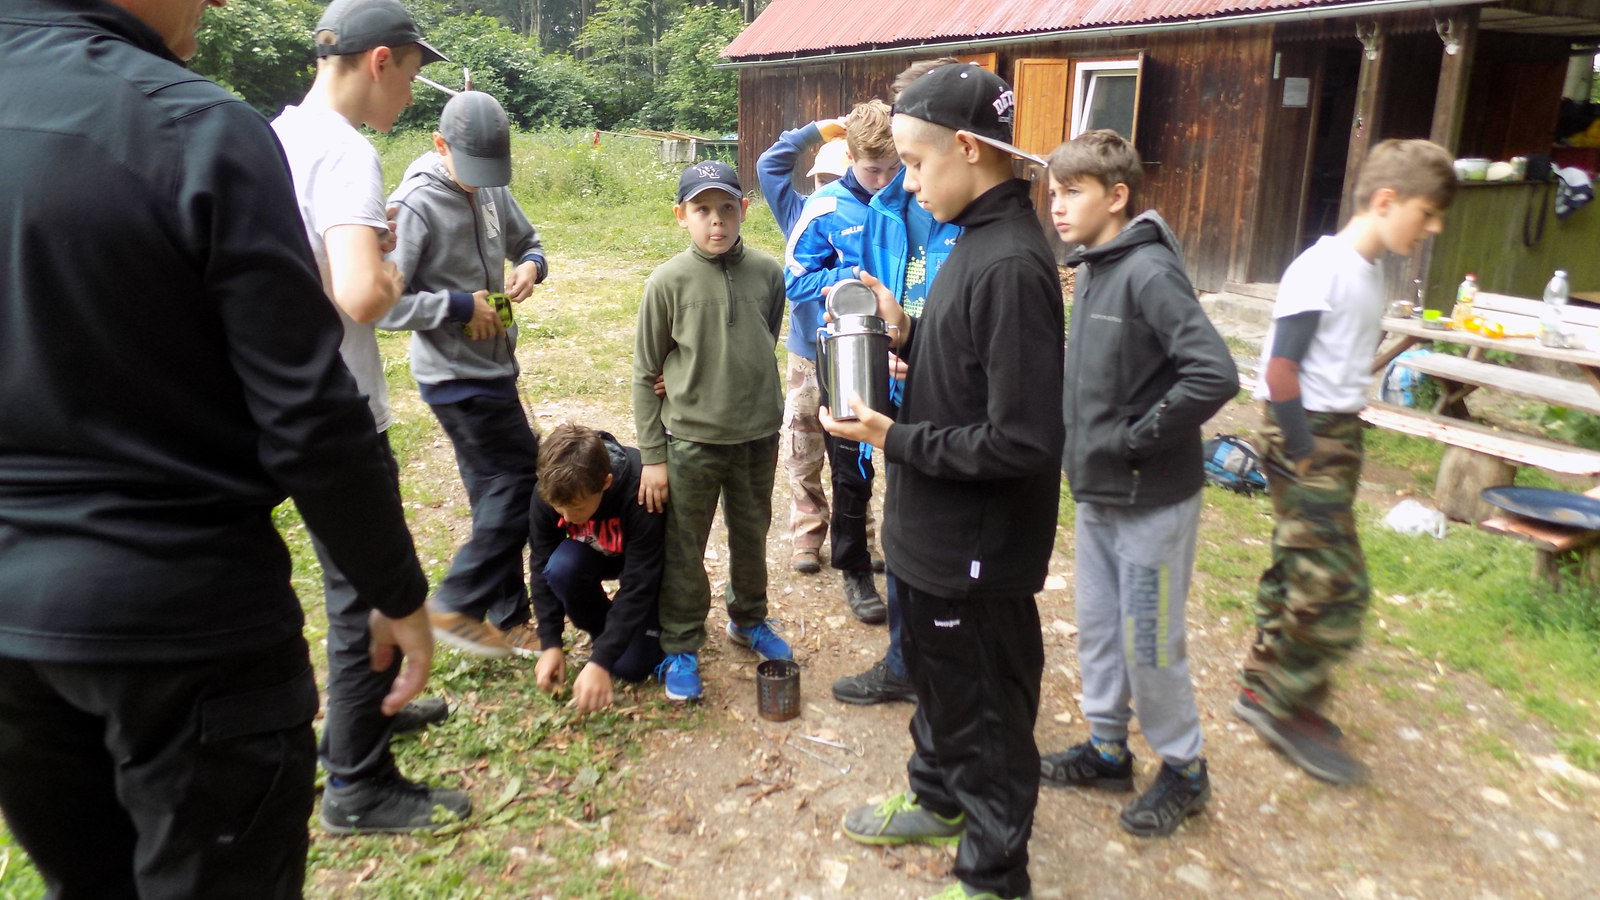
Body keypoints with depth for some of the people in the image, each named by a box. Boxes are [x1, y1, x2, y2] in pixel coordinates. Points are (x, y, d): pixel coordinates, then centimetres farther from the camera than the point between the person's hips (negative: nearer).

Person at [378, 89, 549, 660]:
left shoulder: (491, 189, 5)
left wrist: (530, 265, -2)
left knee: (499, 492, 13)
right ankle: (455, 605, 8)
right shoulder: (416, 205, -17)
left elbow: (527, 242, 21)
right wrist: (459, 306, -18)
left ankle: (505, 618, 25)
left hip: (493, 368, 8)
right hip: (457, 376, -8)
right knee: (522, 479, -6)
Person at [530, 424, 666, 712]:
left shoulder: (641, 494, -39)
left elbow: (638, 585, -36)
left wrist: (600, 661, -40)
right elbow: (543, 569, -14)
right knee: (560, 568, -31)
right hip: (596, 553, 4)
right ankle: (606, 632, -2)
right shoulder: (548, 494, -26)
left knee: (630, 665, -18)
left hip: (649, 565, -4)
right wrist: (550, 643, -21)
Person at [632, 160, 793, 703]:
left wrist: (761, 412, 8)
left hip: (759, 436, 3)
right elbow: (645, 376, -6)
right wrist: (652, 456, -7)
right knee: (684, 552, 8)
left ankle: (749, 620, 41)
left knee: (752, 537, 19)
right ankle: (680, 648, 25)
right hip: (690, 440, -3)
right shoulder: (668, 282, -11)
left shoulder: (767, 273, -4)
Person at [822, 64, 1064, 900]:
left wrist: (896, 440, -19)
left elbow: (1022, 443, -27)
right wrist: (908, 333, -2)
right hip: (937, 531, 9)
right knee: (936, 677, 27)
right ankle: (940, 799, 51)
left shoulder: (1011, 265, -26)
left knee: (986, 709, 11)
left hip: (977, 547, -9)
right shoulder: (977, 239, 5)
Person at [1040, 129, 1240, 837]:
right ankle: (1107, 749, 36)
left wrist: (1136, 439, -21)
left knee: (1148, 644, 6)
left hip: (1152, 500, -8)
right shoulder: (1090, 270, 6)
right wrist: (1080, 441, 6)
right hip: (1095, 493, 8)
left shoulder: (1149, 273, -20)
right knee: (1097, 626, 18)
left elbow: (1215, 375, -29)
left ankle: (1184, 768, 28)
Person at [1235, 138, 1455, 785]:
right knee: (1337, 586, -4)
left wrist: (1344, 446, 10)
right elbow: (1280, 371, -20)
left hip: (1338, 434, 9)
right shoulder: (1322, 268, -17)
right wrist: (1306, 456, -17)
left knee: (1297, 570, 16)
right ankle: (1289, 707, 11)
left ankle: (1262, 685, 29)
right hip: (1306, 439, -9)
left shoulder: (1370, 270, 10)